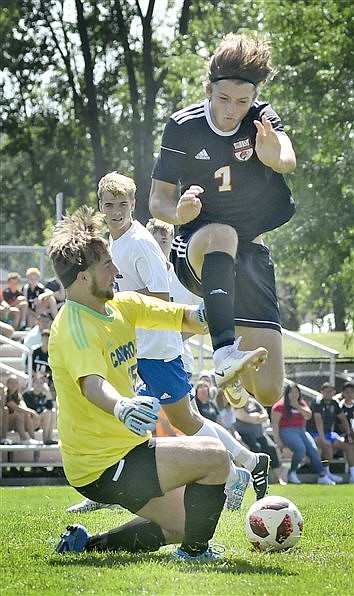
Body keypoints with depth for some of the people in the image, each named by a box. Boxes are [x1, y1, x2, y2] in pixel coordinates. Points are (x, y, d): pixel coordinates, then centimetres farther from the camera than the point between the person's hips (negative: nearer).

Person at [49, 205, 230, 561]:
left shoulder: (121, 305, 5)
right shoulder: (74, 329, -23)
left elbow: (187, 319, 6)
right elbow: (92, 384, -42)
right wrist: (121, 408, -63)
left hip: (124, 450, 10)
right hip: (103, 467, -10)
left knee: (180, 527, 21)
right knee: (214, 456, -17)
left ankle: (85, 544, 20)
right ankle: (194, 551, 0)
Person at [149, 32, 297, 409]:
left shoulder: (262, 120, -6)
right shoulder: (183, 127, -8)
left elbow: (288, 160, -27)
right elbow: (157, 200, -6)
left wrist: (275, 157, -52)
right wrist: (179, 212, -30)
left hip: (249, 254, 2)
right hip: (194, 250, -2)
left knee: (268, 392, -8)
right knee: (221, 234, -42)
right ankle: (224, 356, -54)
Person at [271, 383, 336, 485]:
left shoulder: (302, 403, 17)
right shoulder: (280, 405, -2)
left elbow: (308, 415, 3)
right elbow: (274, 423, -8)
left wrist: (298, 406, -9)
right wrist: (277, 439, -16)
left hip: (301, 431, 6)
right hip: (287, 431, -6)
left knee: (313, 449, -15)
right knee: (301, 449, -30)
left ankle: (323, 475, -20)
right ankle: (292, 473, -16)